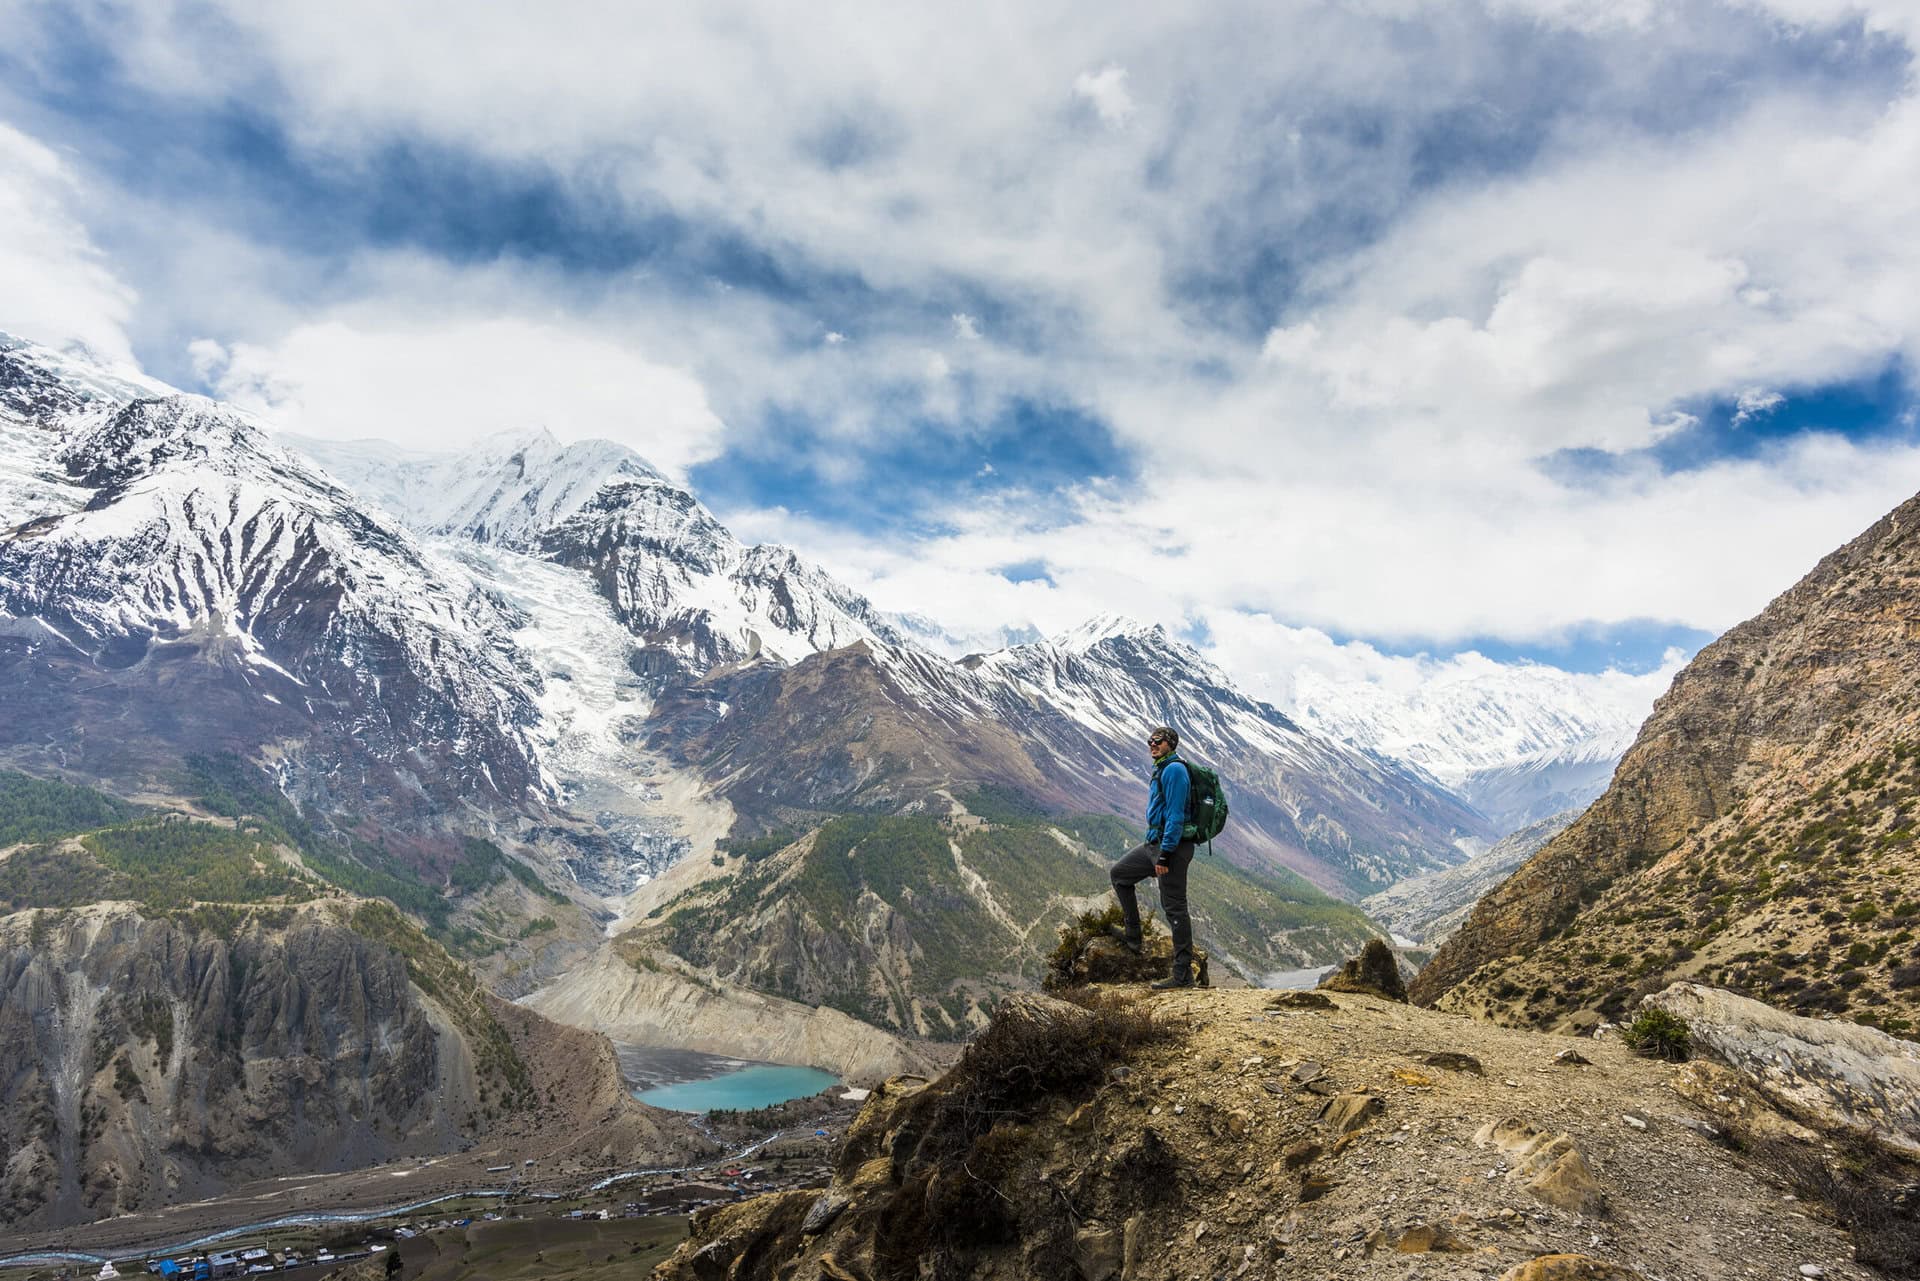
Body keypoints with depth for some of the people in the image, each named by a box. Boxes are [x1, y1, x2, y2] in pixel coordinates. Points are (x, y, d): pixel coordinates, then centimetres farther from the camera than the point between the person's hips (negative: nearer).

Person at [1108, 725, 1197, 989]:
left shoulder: (1174, 769, -15)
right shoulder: (1161, 769, 17)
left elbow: (1176, 815, -21)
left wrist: (1165, 854, -23)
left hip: (1172, 846, -11)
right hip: (1153, 843, 11)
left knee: (1174, 908, -6)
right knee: (1119, 874, 19)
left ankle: (1183, 975, -1)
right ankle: (1132, 936, 25)